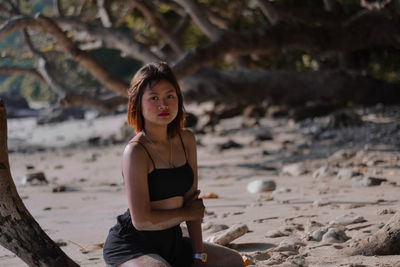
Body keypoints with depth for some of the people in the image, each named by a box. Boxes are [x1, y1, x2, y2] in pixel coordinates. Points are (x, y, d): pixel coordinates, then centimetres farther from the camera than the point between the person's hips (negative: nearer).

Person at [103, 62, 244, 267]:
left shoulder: (186, 140, 3)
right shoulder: (136, 152, -20)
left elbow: (192, 201, 4)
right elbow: (142, 220, -23)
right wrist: (188, 213, -8)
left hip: (170, 241, 8)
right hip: (131, 247, -8)